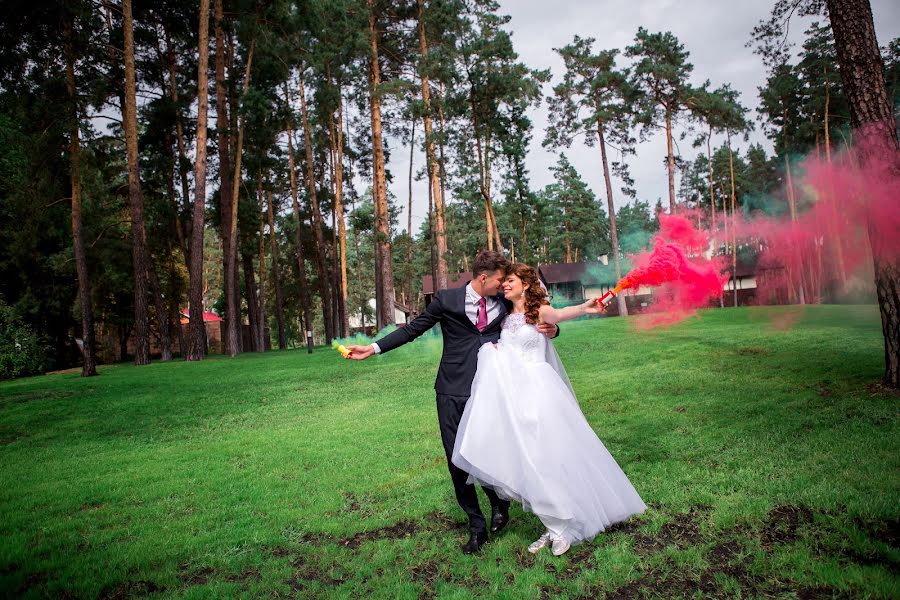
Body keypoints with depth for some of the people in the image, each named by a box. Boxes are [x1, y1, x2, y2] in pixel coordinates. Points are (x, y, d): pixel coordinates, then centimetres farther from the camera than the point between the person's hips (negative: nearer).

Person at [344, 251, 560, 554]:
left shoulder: (504, 303, 6)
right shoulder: (446, 299, -1)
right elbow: (413, 328, 3)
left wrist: (551, 329, -5)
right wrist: (374, 347, -2)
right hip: (453, 392, 0)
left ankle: (499, 503, 30)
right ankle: (476, 526, 25)